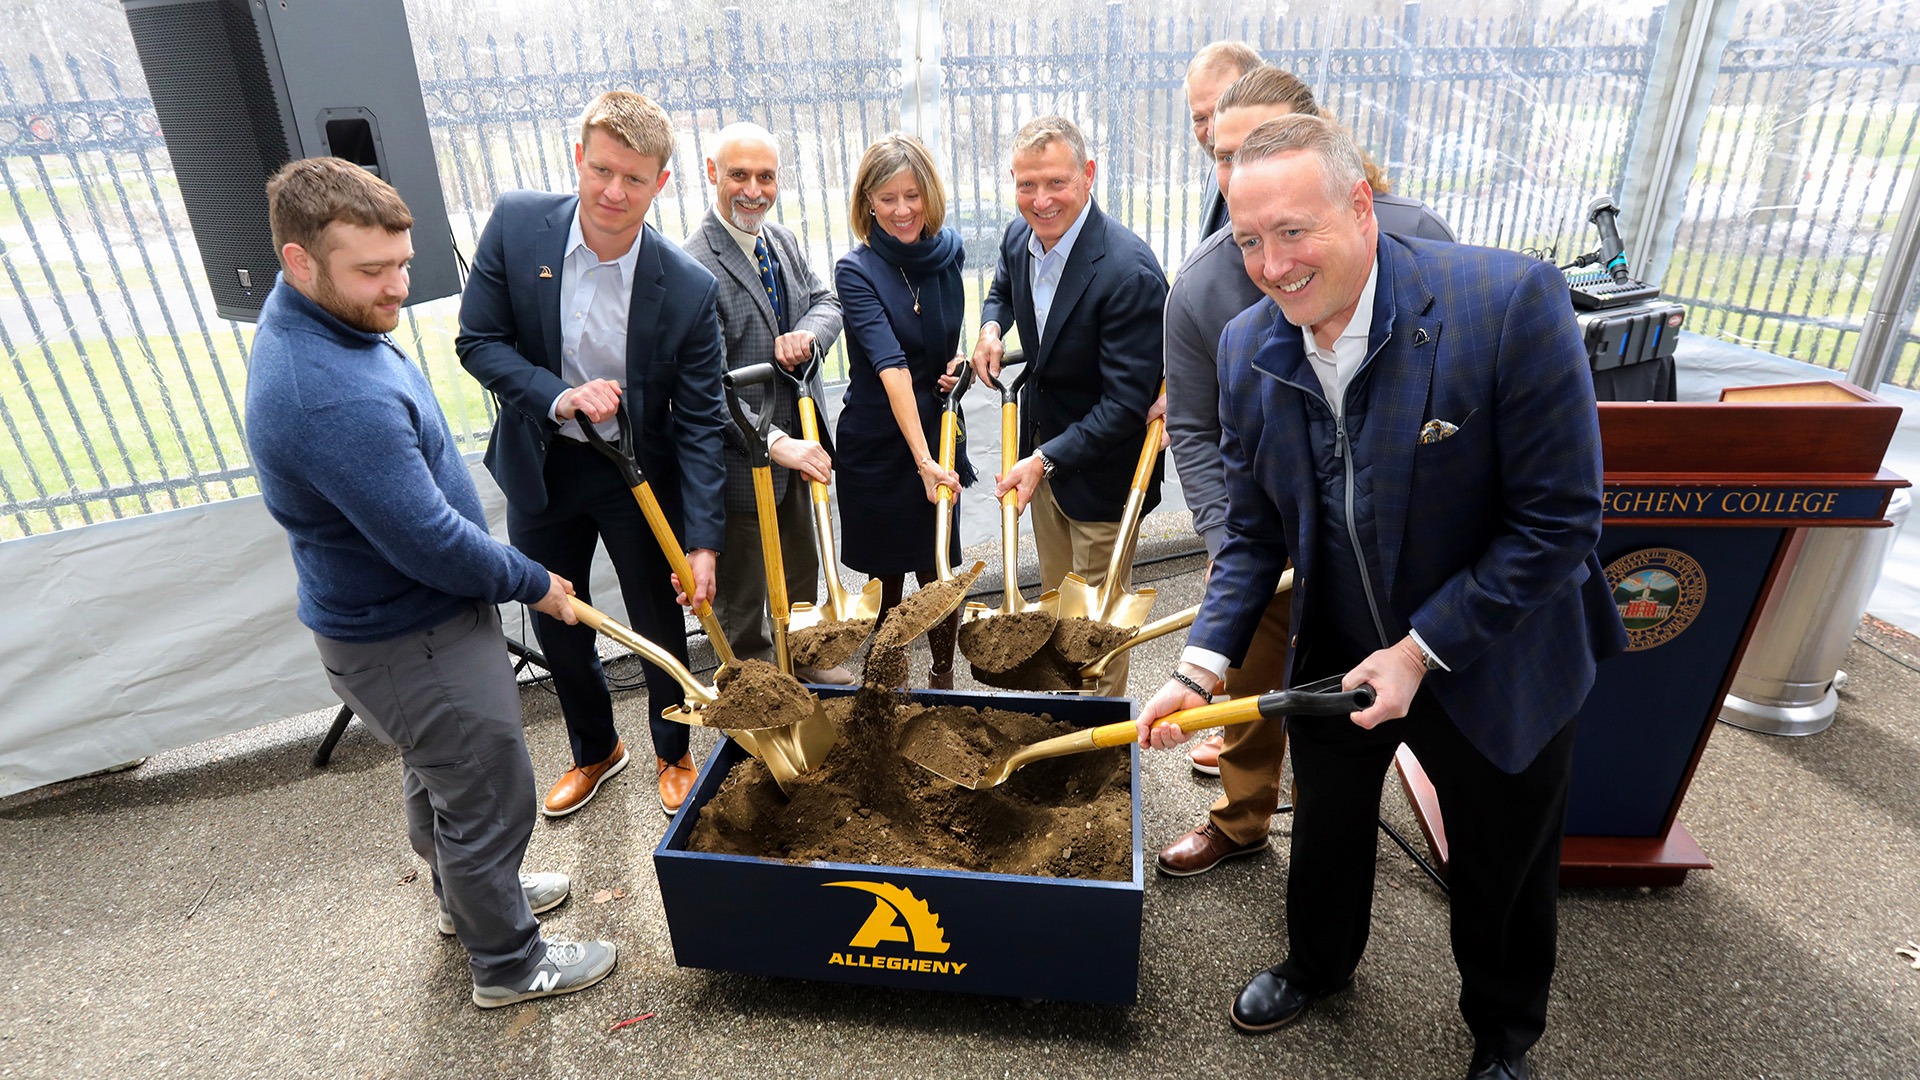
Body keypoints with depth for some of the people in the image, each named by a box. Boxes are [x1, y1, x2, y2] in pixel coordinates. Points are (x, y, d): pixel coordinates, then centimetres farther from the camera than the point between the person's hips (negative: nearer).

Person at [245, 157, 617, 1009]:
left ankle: (466, 895, 52)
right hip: (410, 643, -10)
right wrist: (533, 583, -13)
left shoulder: (306, 316, 0)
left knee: (437, 774, 28)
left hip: (387, 619, 10)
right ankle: (507, 962, 31)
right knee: (490, 796, 8)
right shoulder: (334, 397, -34)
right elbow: (431, 544, -29)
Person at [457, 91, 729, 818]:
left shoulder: (689, 288, -19)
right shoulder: (516, 224, -13)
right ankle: (593, 750, 44)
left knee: (660, 627, 12)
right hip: (540, 467, 3)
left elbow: (700, 424, -16)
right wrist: (558, 396, -24)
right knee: (556, 625, 18)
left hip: (638, 473, -2)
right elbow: (477, 341, -6)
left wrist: (703, 541, -20)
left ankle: (672, 753, 40)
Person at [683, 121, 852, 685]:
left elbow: (827, 300, 9)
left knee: (803, 569, 26)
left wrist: (810, 332, -16)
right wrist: (777, 444, -34)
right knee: (742, 599, 12)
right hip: (740, 462, -8)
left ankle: (802, 658, 48)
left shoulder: (784, 240, 6)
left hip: (799, 445, 8)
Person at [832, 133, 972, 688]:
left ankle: (943, 677, 30)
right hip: (877, 444, -3)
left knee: (938, 565, 9)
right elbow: (890, 365, -26)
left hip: (938, 433, 3)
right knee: (885, 574, 10)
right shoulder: (856, 271, -14)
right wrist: (922, 460, -34)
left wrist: (960, 359, -2)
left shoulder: (949, 251, 1)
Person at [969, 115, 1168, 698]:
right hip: (1043, 452, 7)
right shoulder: (1018, 238, -4)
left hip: (1100, 468, -7)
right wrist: (991, 326, -1)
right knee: (1055, 599, 25)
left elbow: (1126, 403, -28)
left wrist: (1045, 460, -28)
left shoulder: (1129, 271, -29)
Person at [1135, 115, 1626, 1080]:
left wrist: (1419, 650, -23)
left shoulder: (1511, 301, -27)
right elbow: (1255, 533, -5)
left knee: (1505, 874, 20)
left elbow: (1559, 521, -23)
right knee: (1325, 833, 25)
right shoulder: (1247, 349, -11)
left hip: (1494, 665, -3)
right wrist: (1203, 665, -16)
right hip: (1335, 656, 4)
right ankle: (1319, 964, 57)